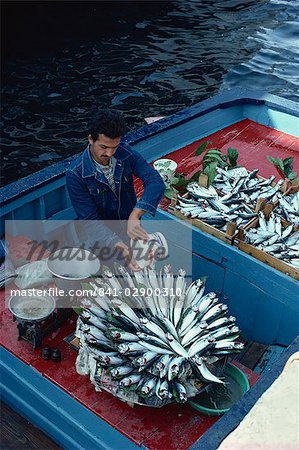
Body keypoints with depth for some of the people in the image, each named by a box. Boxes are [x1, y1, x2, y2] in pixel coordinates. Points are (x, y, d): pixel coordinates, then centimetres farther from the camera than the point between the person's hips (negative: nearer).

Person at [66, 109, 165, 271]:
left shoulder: (125, 153, -13)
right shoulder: (75, 174, -22)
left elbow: (156, 182, -23)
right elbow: (90, 220, -23)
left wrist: (135, 216, -39)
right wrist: (118, 245, -40)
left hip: (130, 227, 3)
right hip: (101, 237, -3)